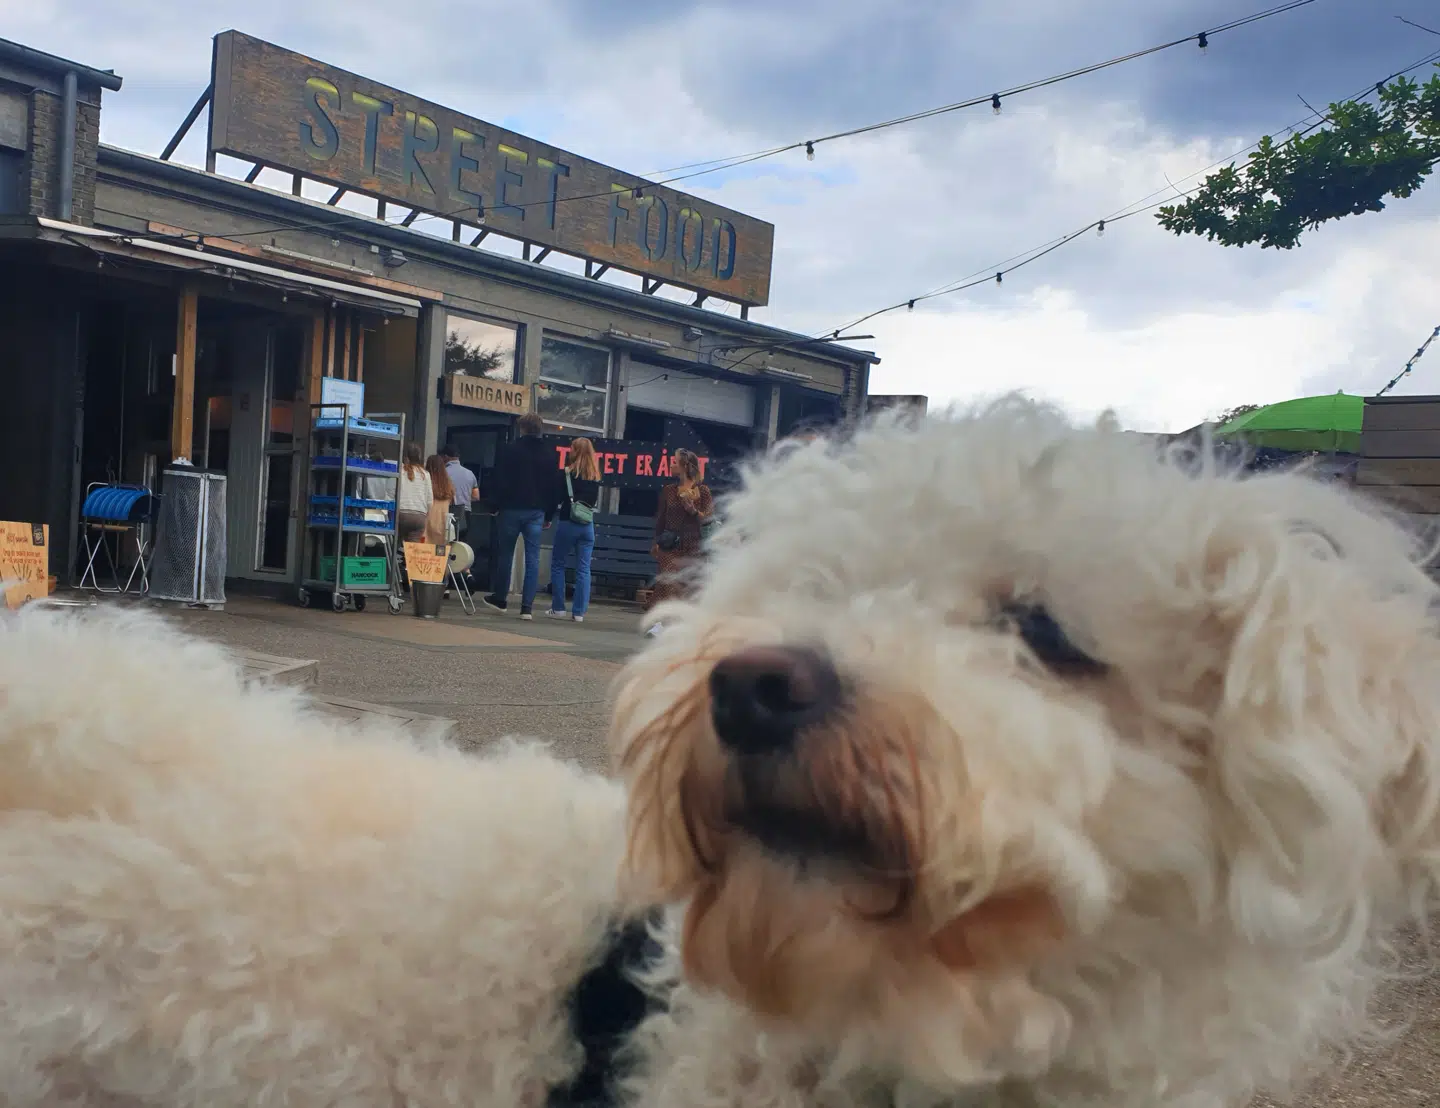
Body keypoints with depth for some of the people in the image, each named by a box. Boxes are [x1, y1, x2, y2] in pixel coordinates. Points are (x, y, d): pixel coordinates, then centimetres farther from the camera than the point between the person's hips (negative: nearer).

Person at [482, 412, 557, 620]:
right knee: (532, 559, -1)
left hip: (511, 509, -2)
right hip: (537, 512, 2)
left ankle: (500, 598, 22)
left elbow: (500, 482, -6)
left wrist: (496, 507, 2)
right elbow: (553, 487, 9)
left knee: (505, 554, 12)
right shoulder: (549, 453, 7)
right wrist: (549, 516, 13)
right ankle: (527, 606, -5)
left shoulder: (510, 450, -3)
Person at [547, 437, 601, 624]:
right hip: (588, 525, 4)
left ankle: (558, 608, 9)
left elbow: (556, 498, -5)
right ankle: (579, 612, 4)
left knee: (558, 565, 9)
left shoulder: (567, 473, -8)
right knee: (583, 569, 4)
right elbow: (596, 502, 10)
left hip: (568, 523, -4)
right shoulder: (596, 476, 5)